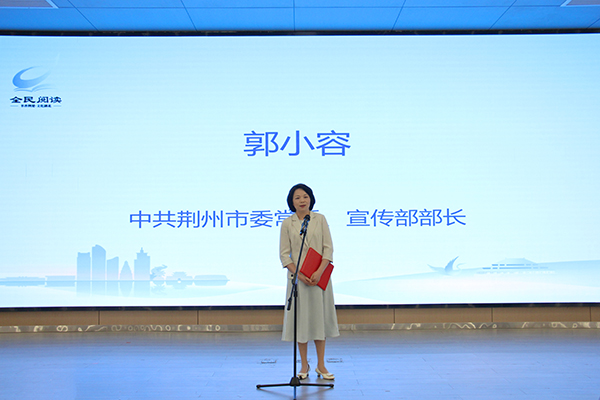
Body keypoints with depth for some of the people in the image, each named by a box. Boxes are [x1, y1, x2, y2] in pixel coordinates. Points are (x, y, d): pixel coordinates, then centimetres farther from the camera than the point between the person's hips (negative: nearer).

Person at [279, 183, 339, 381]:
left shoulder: (320, 219, 2)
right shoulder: (287, 223, 0)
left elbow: (328, 248, -1)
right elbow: (284, 254, -1)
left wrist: (319, 272, -14)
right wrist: (300, 275, -13)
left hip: (320, 276, 1)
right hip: (298, 277, -1)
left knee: (319, 316, 5)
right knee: (301, 318, 3)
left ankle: (321, 365, 14)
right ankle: (304, 365, 15)